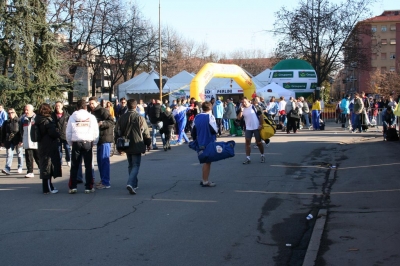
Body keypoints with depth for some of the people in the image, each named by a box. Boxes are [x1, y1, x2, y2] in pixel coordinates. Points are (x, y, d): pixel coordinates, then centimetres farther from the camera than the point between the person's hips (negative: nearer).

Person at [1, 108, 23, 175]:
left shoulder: (19, 121, 0)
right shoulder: (6, 122, 9)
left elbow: (21, 131, -4)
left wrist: (21, 140, -12)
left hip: (17, 141, -2)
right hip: (9, 141, 2)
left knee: (19, 154, 9)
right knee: (9, 154, -8)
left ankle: (20, 168, 23)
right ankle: (7, 169, -16)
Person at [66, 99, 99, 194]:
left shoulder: (72, 117, 3)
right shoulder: (91, 117, 2)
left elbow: (68, 132, 3)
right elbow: (96, 132, 2)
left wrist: (70, 143, 13)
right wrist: (94, 142, 13)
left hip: (76, 143, 0)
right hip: (88, 142, 0)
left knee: (74, 166, 7)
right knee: (88, 166, 6)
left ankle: (72, 187, 5)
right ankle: (89, 187, 6)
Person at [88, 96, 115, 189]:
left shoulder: (103, 111, -11)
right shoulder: (92, 112, 18)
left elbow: (111, 122, -18)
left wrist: (101, 123, -27)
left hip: (105, 138, -10)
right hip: (99, 139, 10)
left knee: (104, 160, -9)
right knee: (100, 161, 14)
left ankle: (106, 182, -7)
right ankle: (103, 180, 23)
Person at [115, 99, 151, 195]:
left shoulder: (122, 118, 2)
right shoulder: (140, 118, -10)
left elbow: (117, 132, 7)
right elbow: (146, 133, -5)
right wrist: (148, 144, 8)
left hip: (126, 146, 4)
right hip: (137, 146, -4)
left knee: (130, 165, 17)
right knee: (136, 166, -2)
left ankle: (134, 185, 23)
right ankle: (130, 183, -21)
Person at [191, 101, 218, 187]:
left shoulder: (197, 117, 6)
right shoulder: (210, 117, -15)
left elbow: (193, 131, 10)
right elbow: (214, 130, -19)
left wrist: (195, 140, 23)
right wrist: (217, 128, 3)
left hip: (200, 143, 7)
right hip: (209, 143, -7)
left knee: (205, 161, 19)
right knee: (207, 161, 1)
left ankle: (203, 179, 23)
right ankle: (205, 181, 4)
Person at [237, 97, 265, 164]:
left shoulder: (254, 107, -7)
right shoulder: (242, 109, 5)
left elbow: (260, 115, -6)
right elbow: (239, 118, -3)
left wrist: (261, 124, -12)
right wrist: (241, 111, -16)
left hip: (256, 127, -4)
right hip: (248, 128, 4)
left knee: (258, 142, 7)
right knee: (247, 142, -2)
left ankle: (262, 156, 23)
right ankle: (248, 158, 1)